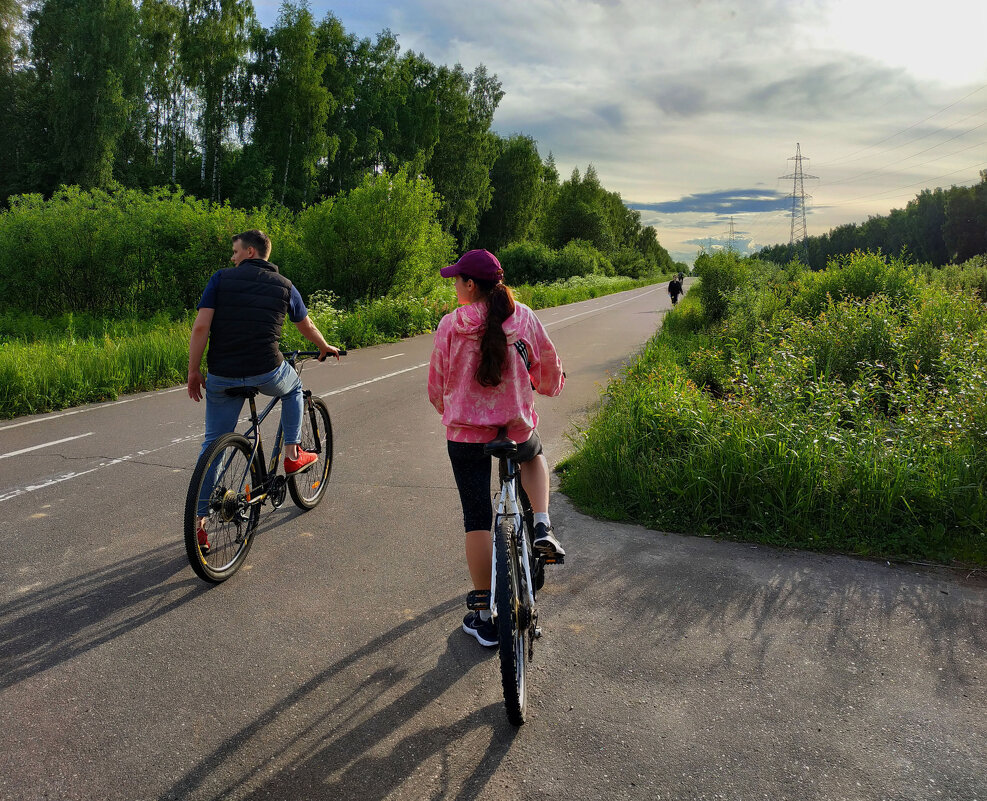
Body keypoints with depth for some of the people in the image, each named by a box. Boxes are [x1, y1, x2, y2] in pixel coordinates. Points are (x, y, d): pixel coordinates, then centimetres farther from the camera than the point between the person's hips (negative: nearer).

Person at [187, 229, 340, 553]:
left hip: (222, 377, 1)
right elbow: (307, 326, 26)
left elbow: (201, 327, -4)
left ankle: (199, 522, 11)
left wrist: (193, 371, 4)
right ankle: (293, 454, 30)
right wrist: (325, 348, 45)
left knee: (212, 446, 12)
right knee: (293, 387, 35)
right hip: (266, 372, 0)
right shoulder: (284, 285, 10)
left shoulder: (222, 279, 5)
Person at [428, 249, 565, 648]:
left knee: (477, 522, 10)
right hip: (517, 428, 1)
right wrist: (549, 387, 30)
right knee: (534, 457, 36)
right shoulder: (524, 319, -6)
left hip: (465, 434, -1)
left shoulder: (450, 326, -9)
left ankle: (484, 617, 16)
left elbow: (436, 386, 1)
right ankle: (543, 527, 13)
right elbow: (551, 373, 6)